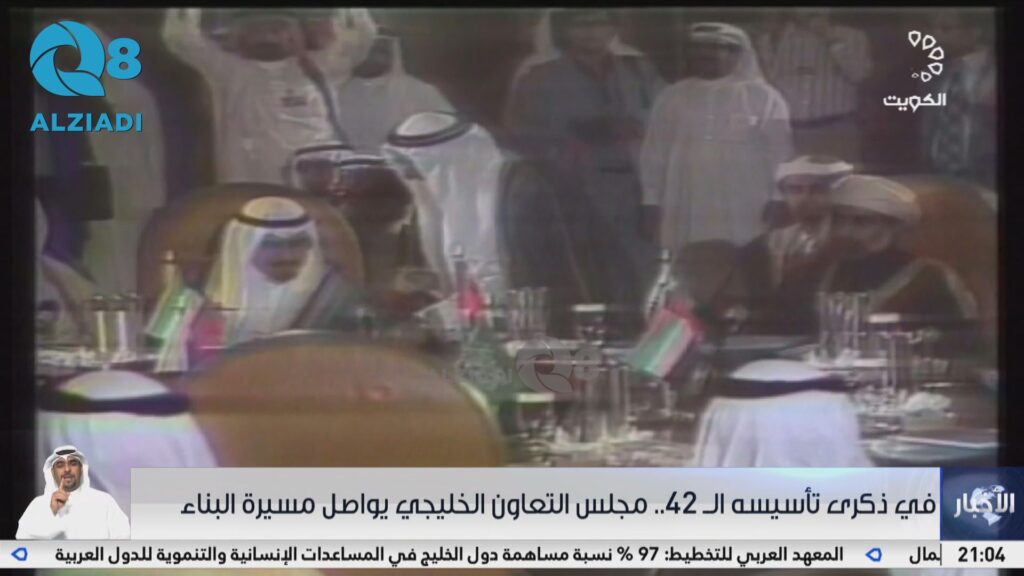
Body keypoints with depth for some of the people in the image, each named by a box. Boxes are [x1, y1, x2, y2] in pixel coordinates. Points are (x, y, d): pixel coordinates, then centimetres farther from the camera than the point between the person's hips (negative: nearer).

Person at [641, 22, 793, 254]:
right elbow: (655, 153, 11)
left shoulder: (763, 98, 1)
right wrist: (652, 204, 7)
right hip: (685, 219, 2)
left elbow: (779, 157, 3)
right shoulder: (673, 97, 9)